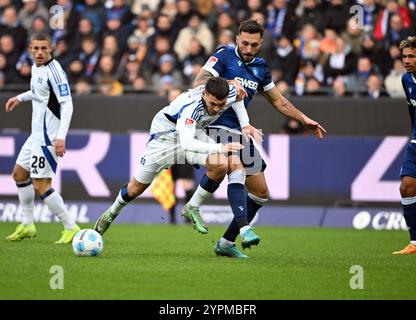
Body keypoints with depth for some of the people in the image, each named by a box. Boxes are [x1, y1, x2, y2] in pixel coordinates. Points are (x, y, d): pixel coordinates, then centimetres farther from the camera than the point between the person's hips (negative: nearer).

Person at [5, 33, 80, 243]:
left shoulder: (54, 71, -18)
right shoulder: (36, 68, 9)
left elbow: (67, 104, -22)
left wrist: (61, 137, -29)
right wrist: (20, 98, 28)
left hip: (47, 136, -10)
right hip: (37, 134, 10)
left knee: (41, 185, -12)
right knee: (19, 174, 19)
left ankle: (71, 229, -6)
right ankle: (27, 225, 29)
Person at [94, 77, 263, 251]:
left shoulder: (231, 93, -23)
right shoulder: (190, 105, -42)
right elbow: (187, 143, -53)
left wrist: (245, 124, -5)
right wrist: (220, 148, -63)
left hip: (194, 134, 5)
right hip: (166, 132, -5)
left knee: (221, 165, -25)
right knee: (136, 188, 9)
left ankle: (193, 209, -5)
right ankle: (112, 212, 41)